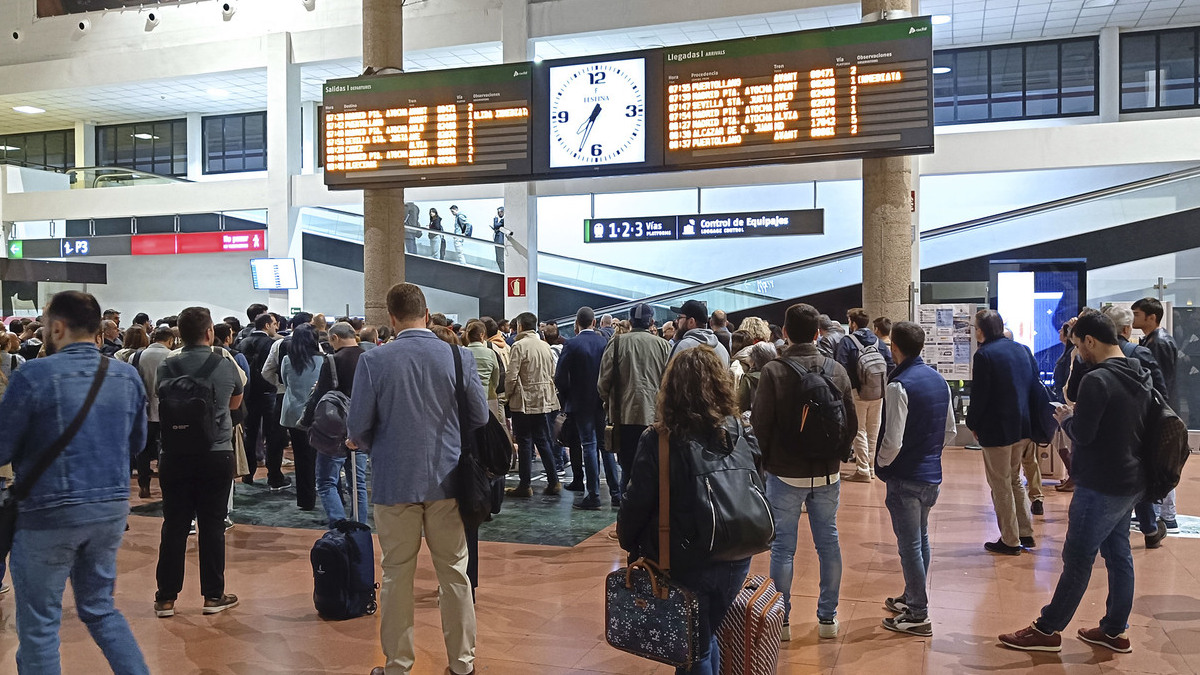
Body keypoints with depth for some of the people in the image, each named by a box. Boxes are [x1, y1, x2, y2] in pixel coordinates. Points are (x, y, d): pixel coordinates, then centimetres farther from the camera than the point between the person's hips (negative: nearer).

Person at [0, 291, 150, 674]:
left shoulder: (34, 375, -13)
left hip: (49, 512, -5)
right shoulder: (128, 376, 2)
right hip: (112, 506, 5)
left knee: (39, 624, 9)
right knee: (100, 609, 20)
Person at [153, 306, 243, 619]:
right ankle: (214, 596, 14)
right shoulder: (226, 364, -3)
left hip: (175, 455, 1)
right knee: (212, 526, 6)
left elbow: (161, 402, 12)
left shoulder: (168, 366, -4)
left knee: (174, 526, 8)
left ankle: (166, 598, 14)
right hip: (217, 455, -1)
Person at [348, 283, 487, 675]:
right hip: (446, 480, 1)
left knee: (397, 575, 12)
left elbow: (358, 428, -6)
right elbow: (480, 417, 1)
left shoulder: (373, 361, -11)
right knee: (454, 571, 12)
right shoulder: (459, 357, -7)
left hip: (394, 481, -1)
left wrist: (367, 445, 17)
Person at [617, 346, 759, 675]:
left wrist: (629, 543, 4)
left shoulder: (658, 440, -18)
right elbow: (753, 491, 4)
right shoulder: (741, 434, -8)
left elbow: (638, 502, -13)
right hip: (735, 559, 4)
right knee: (706, 637, 25)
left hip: (684, 563, -3)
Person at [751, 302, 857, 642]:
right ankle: (828, 617, 21)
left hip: (785, 474, -3)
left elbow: (760, 424, -11)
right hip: (827, 474, 4)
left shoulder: (773, 371, -13)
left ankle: (781, 620, 14)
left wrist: (763, 461, 5)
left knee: (783, 547, 6)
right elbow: (851, 422, 5)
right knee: (828, 543, 13)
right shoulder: (836, 370, -1)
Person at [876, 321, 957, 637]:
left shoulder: (899, 386, -20)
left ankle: (917, 615, 8)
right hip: (932, 474, 8)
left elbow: (893, 441, -22)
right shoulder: (939, 380, 5)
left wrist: (881, 463, -3)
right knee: (921, 538, 20)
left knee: (910, 545, 1)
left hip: (906, 478, -8)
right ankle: (913, 597, 35)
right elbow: (951, 432, 12)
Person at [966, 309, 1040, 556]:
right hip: (1024, 427, 7)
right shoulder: (1022, 350, 8)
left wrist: (972, 424, -1)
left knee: (1000, 485, 4)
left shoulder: (984, 355, -15)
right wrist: (1032, 428, 18)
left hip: (997, 430, -7)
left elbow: (979, 395, -16)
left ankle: (1011, 541, 10)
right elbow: (1035, 385, 12)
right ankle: (1026, 533, 24)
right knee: (1014, 479, 21)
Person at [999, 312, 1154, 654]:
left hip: (1101, 486, -9)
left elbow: (1082, 434, -20)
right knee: (1118, 554, 15)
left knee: (1078, 559, 0)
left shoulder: (1097, 380, -21)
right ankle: (1115, 631, 24)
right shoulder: (1140, 376, 8)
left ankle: (1047, 630, 10)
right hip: (1131, 482, 9)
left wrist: (1067, 418, -1)